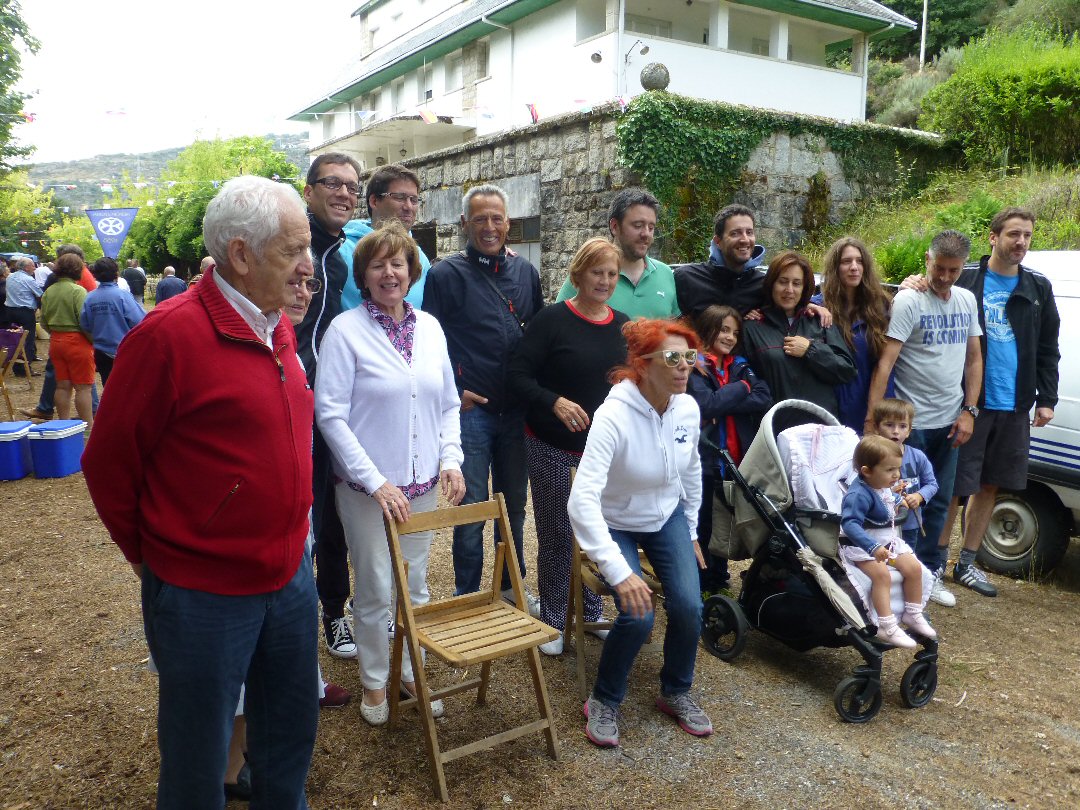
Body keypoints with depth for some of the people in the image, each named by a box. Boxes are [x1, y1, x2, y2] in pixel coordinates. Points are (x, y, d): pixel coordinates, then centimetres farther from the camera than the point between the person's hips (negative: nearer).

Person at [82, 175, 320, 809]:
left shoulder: (278, 327, 3)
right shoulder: (171, 334, -20)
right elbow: (108, 463, -11)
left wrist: (290, 538, 15)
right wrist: (151, 555, 1)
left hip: (291, 575, 7)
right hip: (204, 594, -6)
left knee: (293, 728, 24)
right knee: (199, 756, 15)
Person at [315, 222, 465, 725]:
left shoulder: (430, 327, 5)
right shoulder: (345, 330, -10)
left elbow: (449, 404, 12)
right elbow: (330, 414, -13)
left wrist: (451, 460, -2)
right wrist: (375, 481, -17)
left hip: (423, 482, 5)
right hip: (367, 487, -4)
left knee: (415, 584, 17)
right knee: (376, 590, 7)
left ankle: (411, 670, 35)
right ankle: (374, 680, 29)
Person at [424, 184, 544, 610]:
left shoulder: (525, 271, 9)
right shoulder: (447, 274, -5)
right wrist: (453, 391, -10)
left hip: (517, 410, 5)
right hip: (470, 409, -4)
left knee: (515, 505, 16)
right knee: (471, 509, 4)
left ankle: (512, 586, 33)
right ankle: (467, 596, 21)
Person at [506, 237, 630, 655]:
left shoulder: (623, 326, 7)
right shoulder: (552, 319, -10)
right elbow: (517, 375, -13)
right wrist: (554, 402, -28)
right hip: (555, 448, -4)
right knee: (556, 534, 6)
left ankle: (592, 612, 31)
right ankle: (552, 618, 23)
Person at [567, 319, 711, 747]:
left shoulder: (688, 408, -13)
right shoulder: (613, 417, -33)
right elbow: (581, 501, -41)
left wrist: (690, 531, 14)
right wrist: (619, 571, -45)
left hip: (668, 518, 5)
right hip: (617, 524, -5)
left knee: (688, 607, -10)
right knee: (637, 615, -20)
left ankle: (675, 693, 19)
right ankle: (603, 701, 8)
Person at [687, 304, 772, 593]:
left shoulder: (740, 366, 12)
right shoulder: (694, 366, -4)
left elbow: (765, 400, -3)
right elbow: (706, 404, -20)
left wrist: (723, 401, -13)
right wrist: (741, 389, -7)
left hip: (737, 460, 5)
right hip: (705, 459, -5)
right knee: (703, 528, 4)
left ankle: (718, 582, 32)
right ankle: (700, 588, 17)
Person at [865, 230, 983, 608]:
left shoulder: (967, 301, 7)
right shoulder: (908, 301, -13)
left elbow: (974, 358, 12)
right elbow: (885, 363, -19)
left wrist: (969, 411, 4)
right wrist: (871, 419, -24)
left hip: (950, 422, 6)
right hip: (911, 422, -6)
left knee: (939, 502, 15)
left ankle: (931, 572, 28)